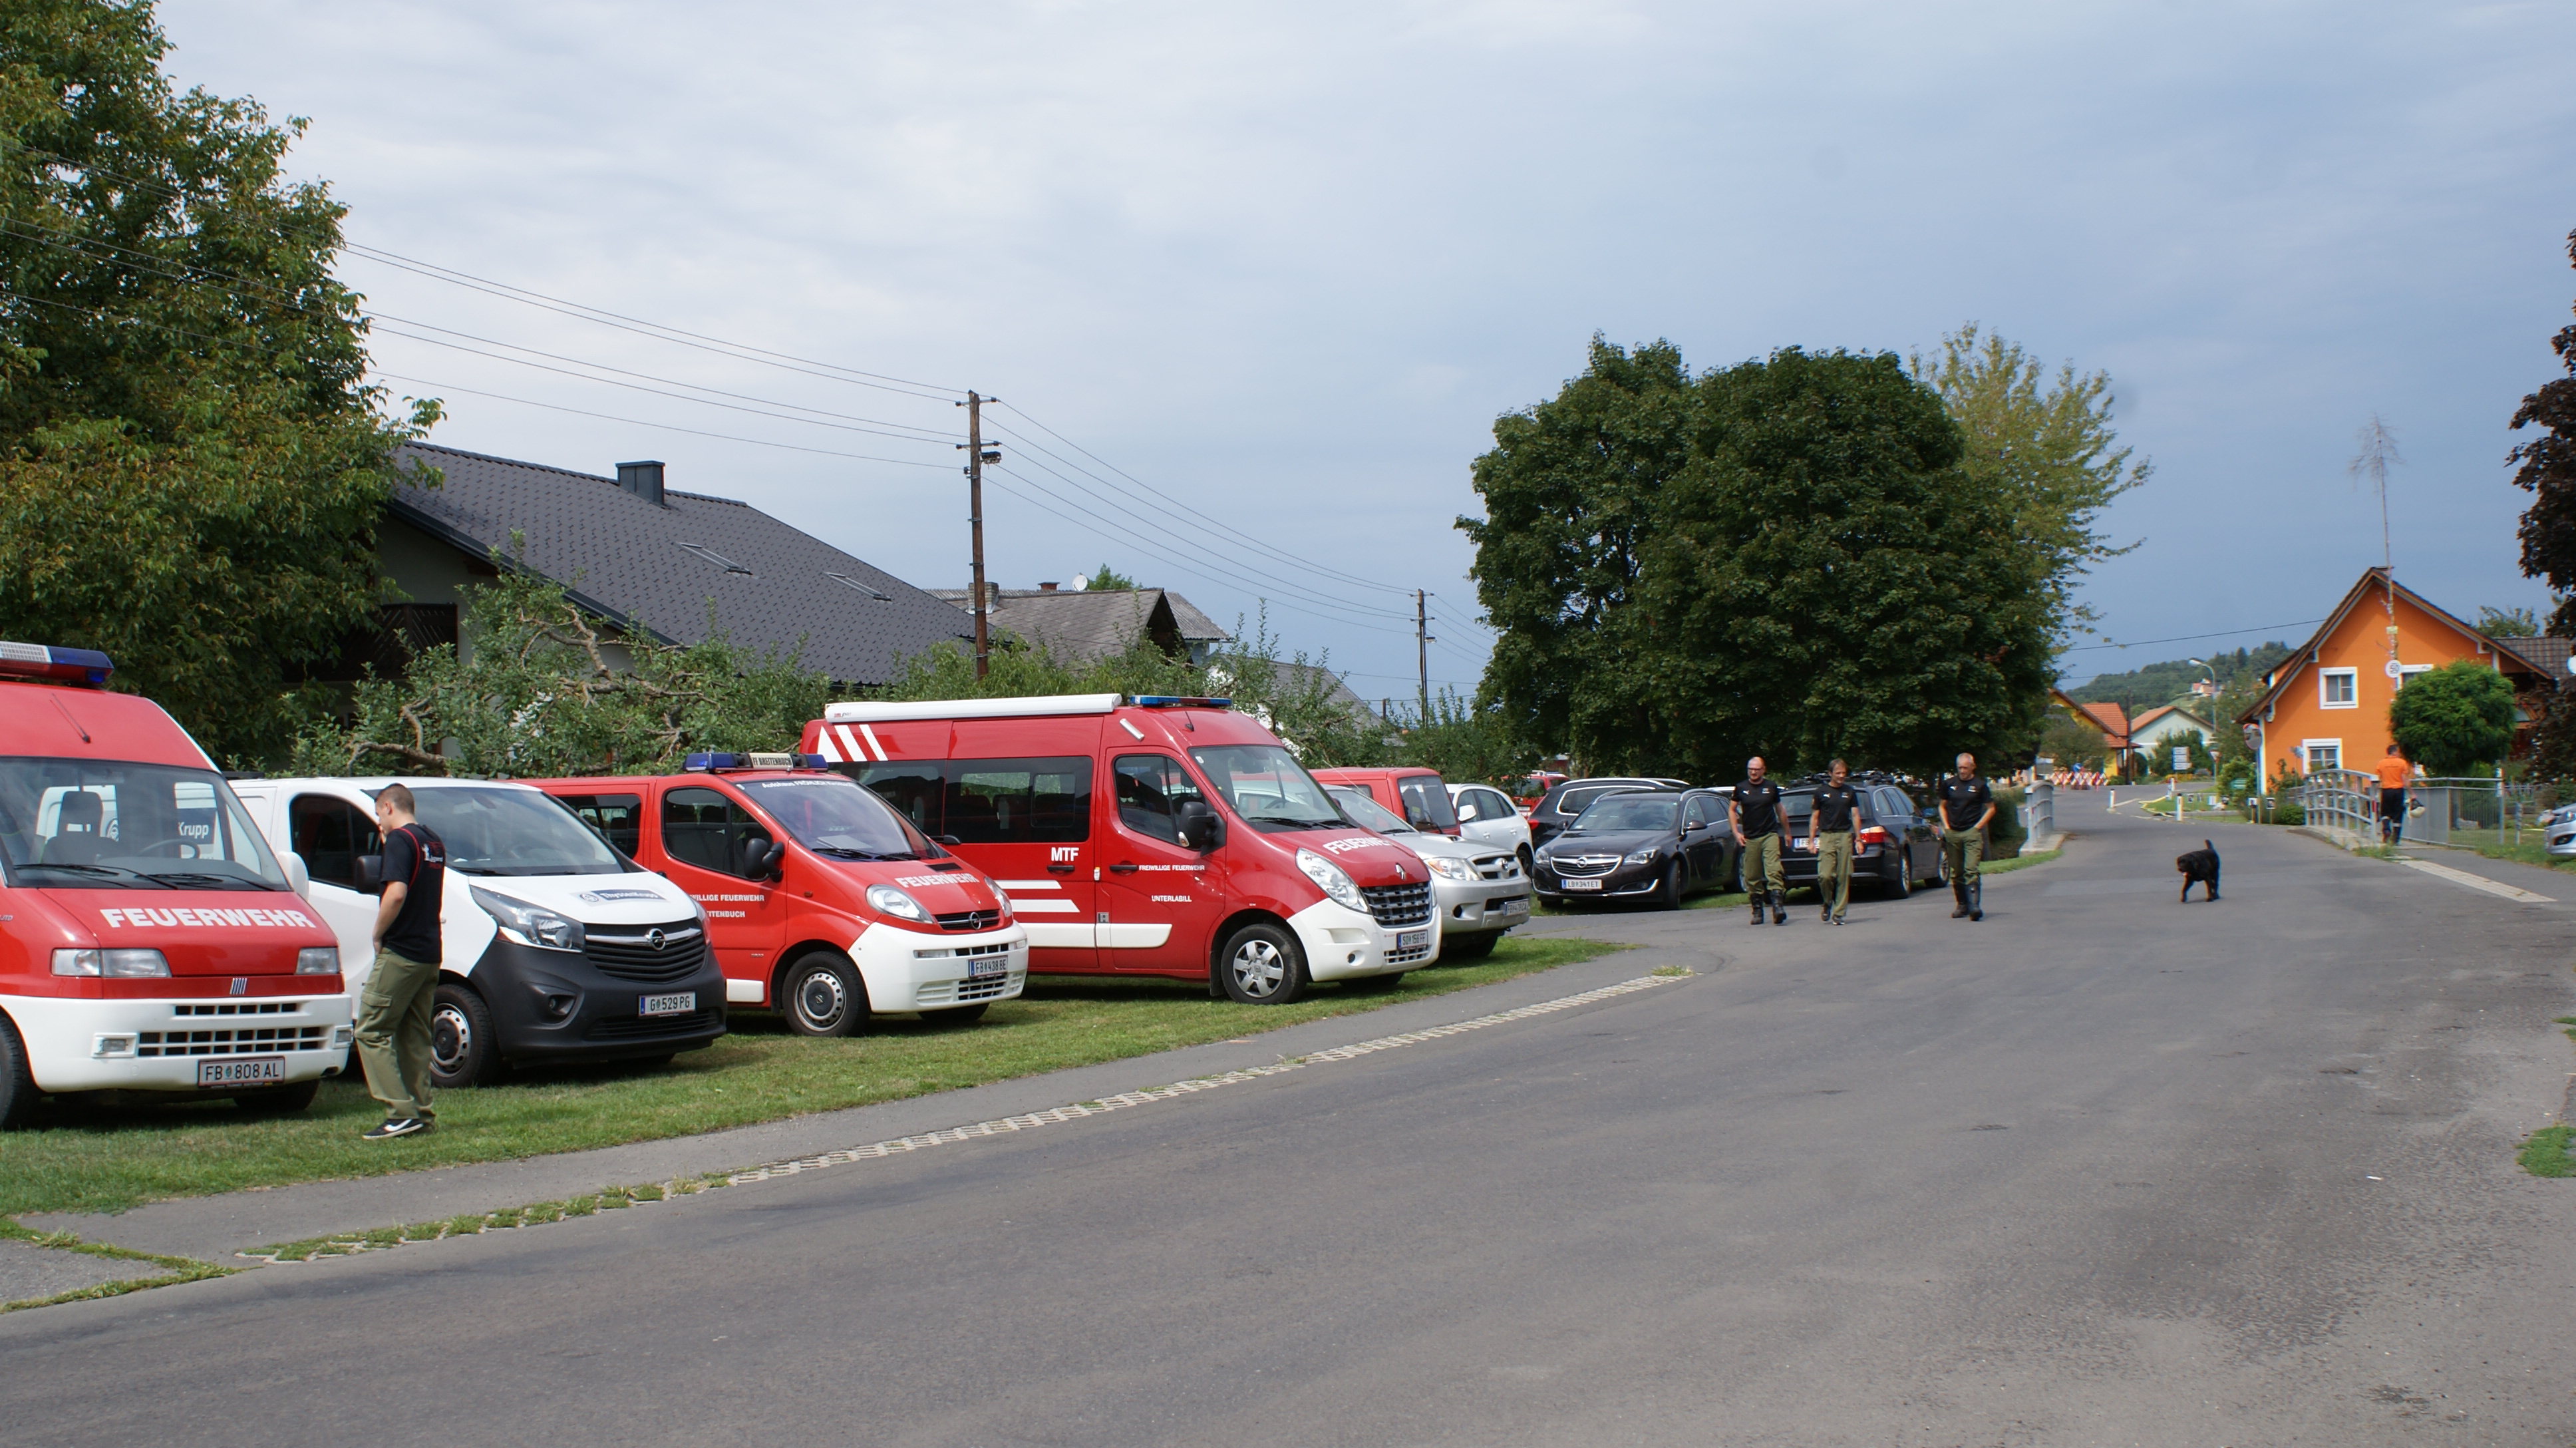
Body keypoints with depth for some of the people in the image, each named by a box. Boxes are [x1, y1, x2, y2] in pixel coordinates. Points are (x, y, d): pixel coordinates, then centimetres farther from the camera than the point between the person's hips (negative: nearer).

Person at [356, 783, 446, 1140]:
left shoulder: (400, 840, -11)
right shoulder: (434, 843, 16)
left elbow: (396, 893, -23)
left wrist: (378, 934, -11)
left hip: (400, 952, -9)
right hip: (429, 953, 9)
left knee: (371, 1030, -4)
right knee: (415, 1035, 12)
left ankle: (400, 1112, -10)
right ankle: (420, 1112, 10)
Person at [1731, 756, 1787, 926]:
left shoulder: (1771, 787, 7)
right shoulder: (1741, 788, 7)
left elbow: (1779, 809, 18)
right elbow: (1731, 810, 12)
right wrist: (1736, 833, 1)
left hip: (1770, 835, -1)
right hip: (1749, 838, 1)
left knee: (1773, 871, -16)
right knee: (1752, 877, 2)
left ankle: (1777, 906, -21)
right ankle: (1757, 910, 12)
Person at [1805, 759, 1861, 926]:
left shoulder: (1850, 792, 12)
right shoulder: (1821, 792, 7)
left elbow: (1855, 816, 12)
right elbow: (1815, 817, 8)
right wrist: (1811, 841, 3)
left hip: (1845, 837, 2)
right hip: (1826, 837, -2)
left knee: (1843, 877, -2)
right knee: (1825, 875, -13)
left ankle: (1838, 913, 5)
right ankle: (1827, 902, 15)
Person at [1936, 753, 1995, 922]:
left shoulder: (1979, 786, 1)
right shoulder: (1949, 783, 10)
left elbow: (1991, 808, 7)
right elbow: (1942, 806, 19)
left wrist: (1978, 826, -3)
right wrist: (1946, 826, 7)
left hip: (1972, 833, -4)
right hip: (1952, 833, 4)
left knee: (1971, 870, -15)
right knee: (1956, 873, 8)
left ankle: (1974, 906, -21)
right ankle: (1962, 905, 19)